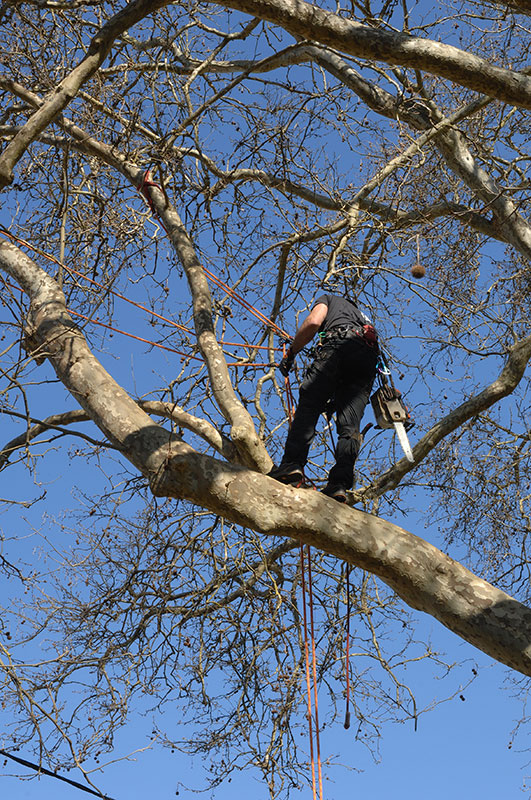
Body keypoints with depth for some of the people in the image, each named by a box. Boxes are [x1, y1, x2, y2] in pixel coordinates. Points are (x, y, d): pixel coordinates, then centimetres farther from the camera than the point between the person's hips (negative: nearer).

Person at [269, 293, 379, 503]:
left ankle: (292, 463, -29)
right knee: (350, 424, -5)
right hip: (368, 358, 5)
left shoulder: (330, 299, 29)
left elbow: (313, 322, 4)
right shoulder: (362, 316, 44)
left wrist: (290, 353, 11)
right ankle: (340, 483, -21)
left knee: (308, 406, -11)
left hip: (339, 344, -5)